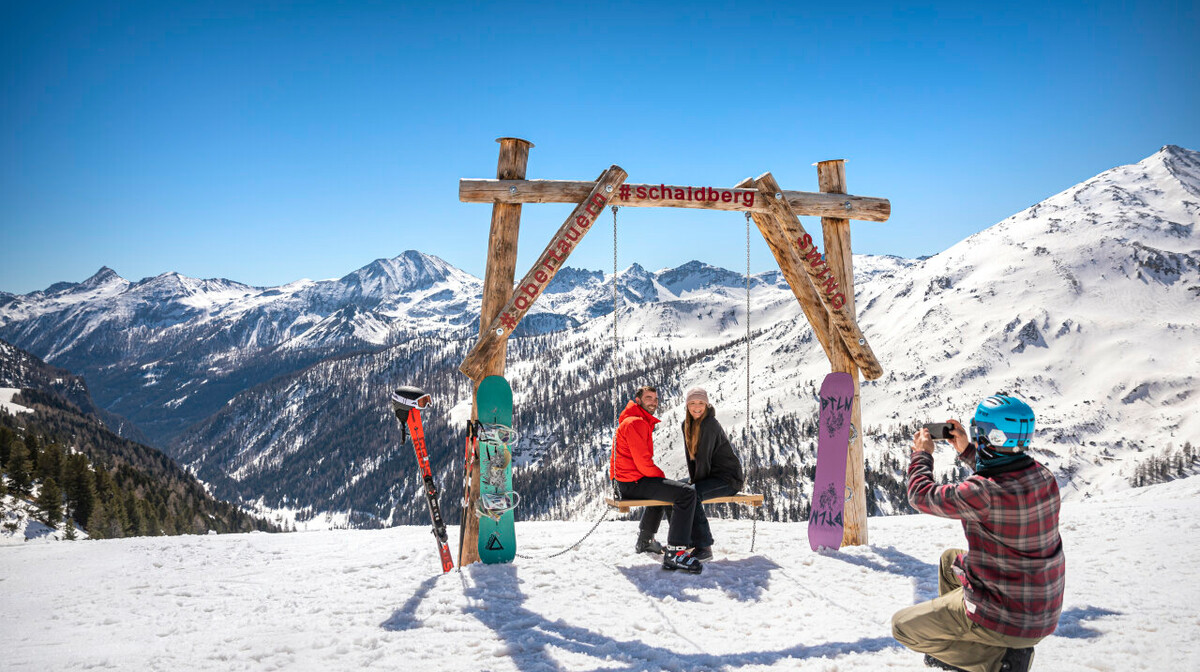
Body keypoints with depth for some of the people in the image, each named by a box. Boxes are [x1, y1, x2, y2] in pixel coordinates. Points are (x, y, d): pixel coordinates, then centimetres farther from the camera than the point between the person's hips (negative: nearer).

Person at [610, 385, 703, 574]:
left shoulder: (635, 422, 22)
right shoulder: (635, 423, -13)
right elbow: (642, 461, -21)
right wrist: (662, 476, -6)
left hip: (625, 482, 11)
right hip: (634, 482, -11)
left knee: (661, 490, 41)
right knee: (686, 493, -23)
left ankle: (645, 540, 47)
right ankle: (675, 553, -28)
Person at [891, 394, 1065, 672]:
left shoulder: (982, 493, -30)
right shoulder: (1043, 476, -6)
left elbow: (921, 495, -13)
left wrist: (922, 454, 4)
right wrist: (967, 450, 17)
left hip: (1009, 620, -9)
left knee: (902, 626, 7)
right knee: (949, 559, 29)